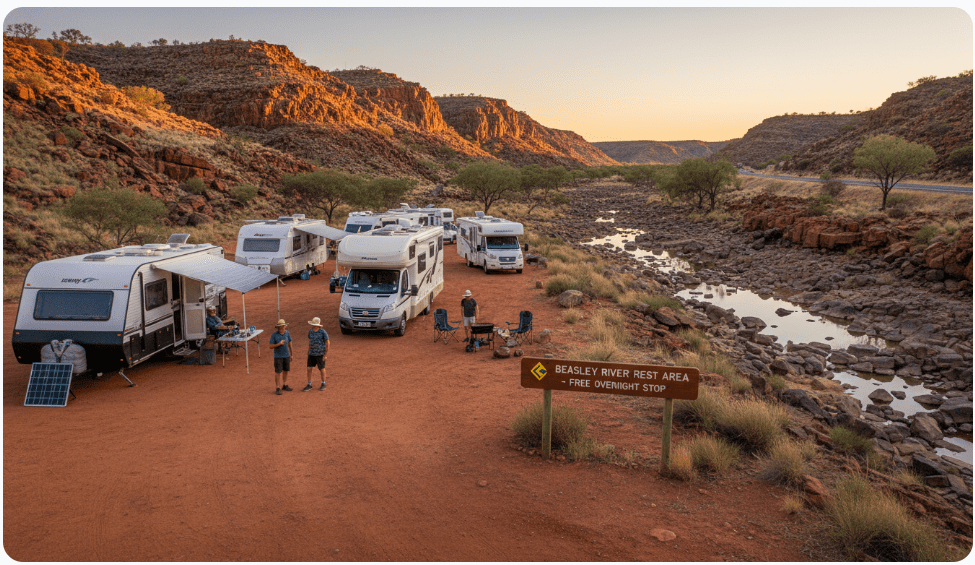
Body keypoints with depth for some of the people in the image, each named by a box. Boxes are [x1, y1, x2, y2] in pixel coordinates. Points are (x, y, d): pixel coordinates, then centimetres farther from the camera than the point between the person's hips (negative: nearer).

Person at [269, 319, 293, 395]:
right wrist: (279, 344, -27)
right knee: (278, 372, -1)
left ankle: (284, 386, 29)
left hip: (286, 355, 4)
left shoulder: (287, 333, -4)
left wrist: (291, 353, 16)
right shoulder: (274, 335, -14)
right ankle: (278, 388, 7)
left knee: (286, 371, 14)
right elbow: (271, 346, -11)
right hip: (278, 356, -4)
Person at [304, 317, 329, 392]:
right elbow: (309, 341, 11)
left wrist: (325, 355, -12)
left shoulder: (323, 332, -18)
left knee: (321, 369, 8)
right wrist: (308, 353, 13)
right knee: (309, 368, 2)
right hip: (311, 354, 5)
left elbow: (327, 343, -11)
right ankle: (309, 385, 13)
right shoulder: (310, 331, -2)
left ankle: (323, 384, 27)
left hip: (320, 354, -5)